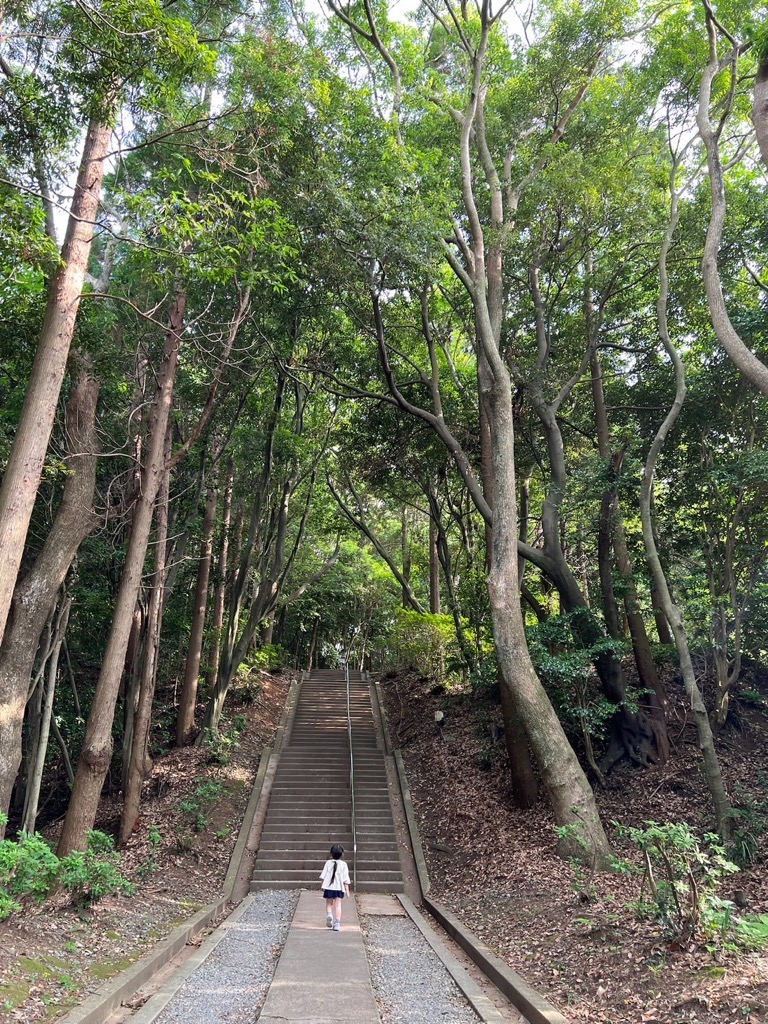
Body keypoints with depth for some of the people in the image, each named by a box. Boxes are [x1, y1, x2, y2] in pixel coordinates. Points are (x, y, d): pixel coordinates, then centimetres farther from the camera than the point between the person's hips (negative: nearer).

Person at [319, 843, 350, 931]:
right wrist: (347, 890, 3)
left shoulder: (328, 863, -2)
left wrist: (321, 885, 11)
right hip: (339, 888, 0)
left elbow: (323, 876, 0)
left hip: (328, 887, 0)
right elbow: (346, 879, -3)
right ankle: (337, 923, -4)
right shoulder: (343, 864, -3)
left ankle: (329, 914, -12)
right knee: (338, 905, 5)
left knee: (329, 904, 16)